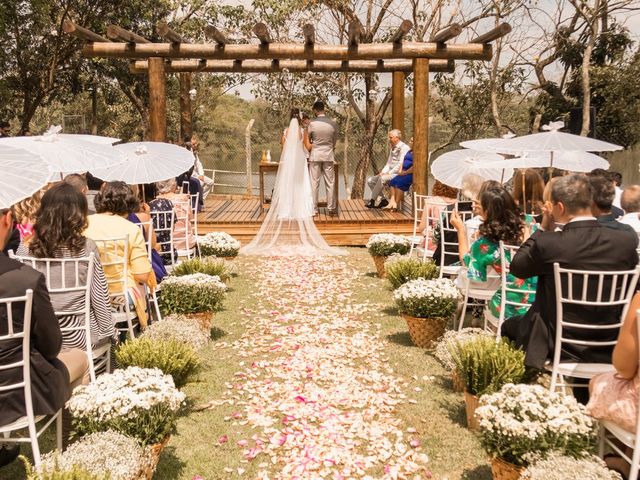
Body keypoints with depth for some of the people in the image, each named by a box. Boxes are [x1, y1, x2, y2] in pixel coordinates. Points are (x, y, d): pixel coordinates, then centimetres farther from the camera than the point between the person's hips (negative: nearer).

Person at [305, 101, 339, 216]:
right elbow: (335, 141, 7)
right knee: (330, 183, 7)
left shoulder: (312, 124, -7)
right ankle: (331, 208, 10)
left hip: (315, 155, -1)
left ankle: (314, 209, 5)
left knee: (314, 183, 3)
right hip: (328, 155, 1)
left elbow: (307, 140, 6)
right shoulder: (333, 123, -2)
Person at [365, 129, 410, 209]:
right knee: (370, 180, -1)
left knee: (382, 178, -35)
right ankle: (383, 200, -9)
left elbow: (400, 165, -18)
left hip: (398, 174, -10)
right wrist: (382, 172, 2)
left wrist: (389, 173, -19)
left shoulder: (404, 148, -9)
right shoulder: (393, 148, 21)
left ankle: (372, 201, -27)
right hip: (390, 173, 10)